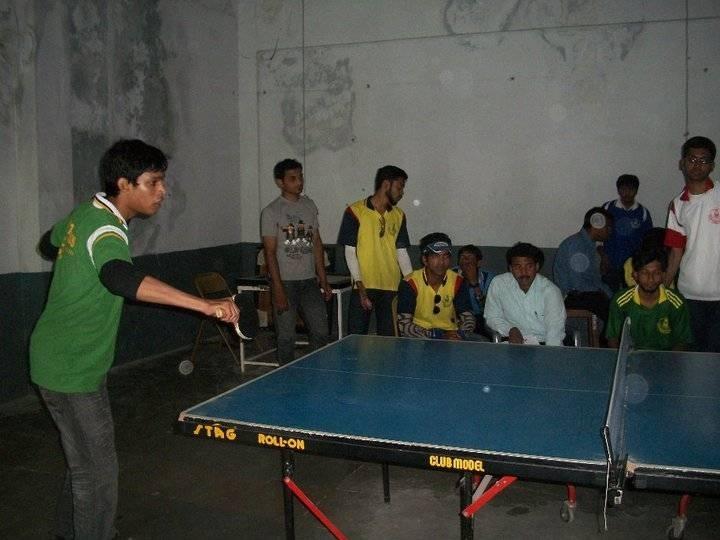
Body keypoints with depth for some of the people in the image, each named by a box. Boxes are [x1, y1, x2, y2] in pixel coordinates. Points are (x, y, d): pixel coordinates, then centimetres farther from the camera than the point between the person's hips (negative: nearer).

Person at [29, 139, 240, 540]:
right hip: (72, 370, -10)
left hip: (66, 360, 10)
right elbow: (122, 279, -49)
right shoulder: (105, 232, -27)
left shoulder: (83, 215, 4)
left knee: (83, 460, 23)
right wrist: (205, 305, -59)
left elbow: (49, 245, 24)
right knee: (99, 472, -2)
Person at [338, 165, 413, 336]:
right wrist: (360, 285, -13)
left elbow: (401, 252, 12)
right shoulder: (355, 212, -4)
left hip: (392, 289, 4)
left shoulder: (399, 216, 11)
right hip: (363, 287, -4)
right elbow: (350, 252, -5)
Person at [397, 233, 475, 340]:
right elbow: (403, 325, -17)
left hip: (451, 335, 2)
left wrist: (460, 335, -24)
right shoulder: (410, 284, -11)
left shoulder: (458, 282, -1)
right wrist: (439, 336, -27)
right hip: (419, 338, -2)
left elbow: (469, 318, 0)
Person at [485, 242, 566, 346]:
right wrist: (510, 329, -12)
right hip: (514, 344, 0)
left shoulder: (551, 290, -10)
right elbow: (492, 317, 7)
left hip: (544, 344, 0)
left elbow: (555, 329, -17)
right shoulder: (498, 284, -5)